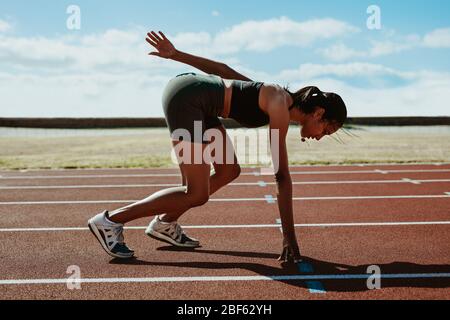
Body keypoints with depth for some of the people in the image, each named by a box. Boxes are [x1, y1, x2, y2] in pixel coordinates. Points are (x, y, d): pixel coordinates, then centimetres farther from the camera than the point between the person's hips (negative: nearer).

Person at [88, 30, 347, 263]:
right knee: (197, 195, -8)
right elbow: (282, 176, -15)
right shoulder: (281, 109, -12)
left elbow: (223, 69, 15)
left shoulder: (276, 97, 13)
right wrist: (290, 237, -12)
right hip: (186, 97, -10)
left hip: (189, 92, 10)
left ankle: (165, 224, 22)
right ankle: (111, 221, -3)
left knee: (229, 172, 15)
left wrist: (174, 54, 16)